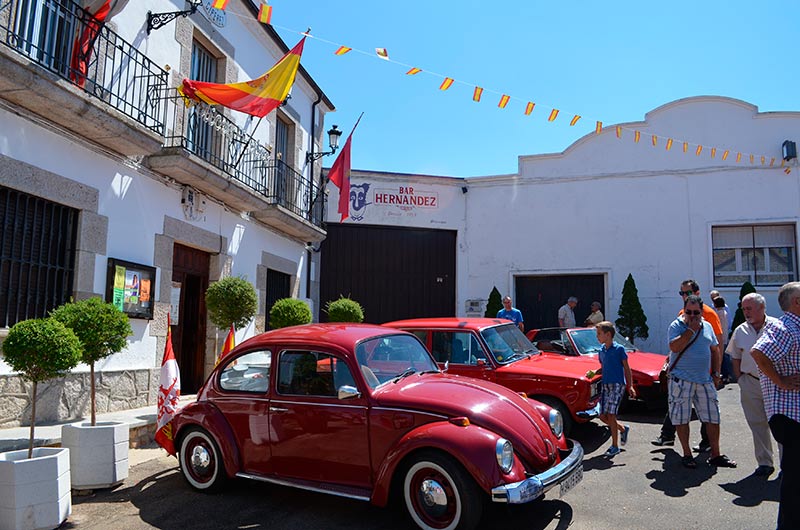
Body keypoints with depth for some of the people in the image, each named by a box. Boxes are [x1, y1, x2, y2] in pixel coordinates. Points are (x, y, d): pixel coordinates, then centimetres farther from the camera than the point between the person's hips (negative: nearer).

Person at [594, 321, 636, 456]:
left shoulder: (619, 349, -6)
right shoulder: (601, 351, 11)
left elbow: (626, 368, -3)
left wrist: (630, 386, -9)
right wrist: (594, 372, 0)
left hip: (617, 385, -6)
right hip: (605, 385, 7)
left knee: (611, 415, -10)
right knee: (603, 416, 5)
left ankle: (615, 446, 2)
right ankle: (623, 429, 30)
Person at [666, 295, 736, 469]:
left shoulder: (707, 327, 11)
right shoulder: (676, 326, -6)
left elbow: (715, 350, 20)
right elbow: (675, 347, -22)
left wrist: (716, 373, 12)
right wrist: (691, 329, -18)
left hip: (705, 380, 5)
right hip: (681, 380, -5)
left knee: (713, 417, 7)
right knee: (681, 418, 1)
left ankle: (715, 455, 20)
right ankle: (687, 455, 15)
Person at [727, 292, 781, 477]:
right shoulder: (740, 331, 5)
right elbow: (735, 358, 15)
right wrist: (740, 379, 6)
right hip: (751, 384, 3)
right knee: (757, 424, 8)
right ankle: (764, 463, 19)